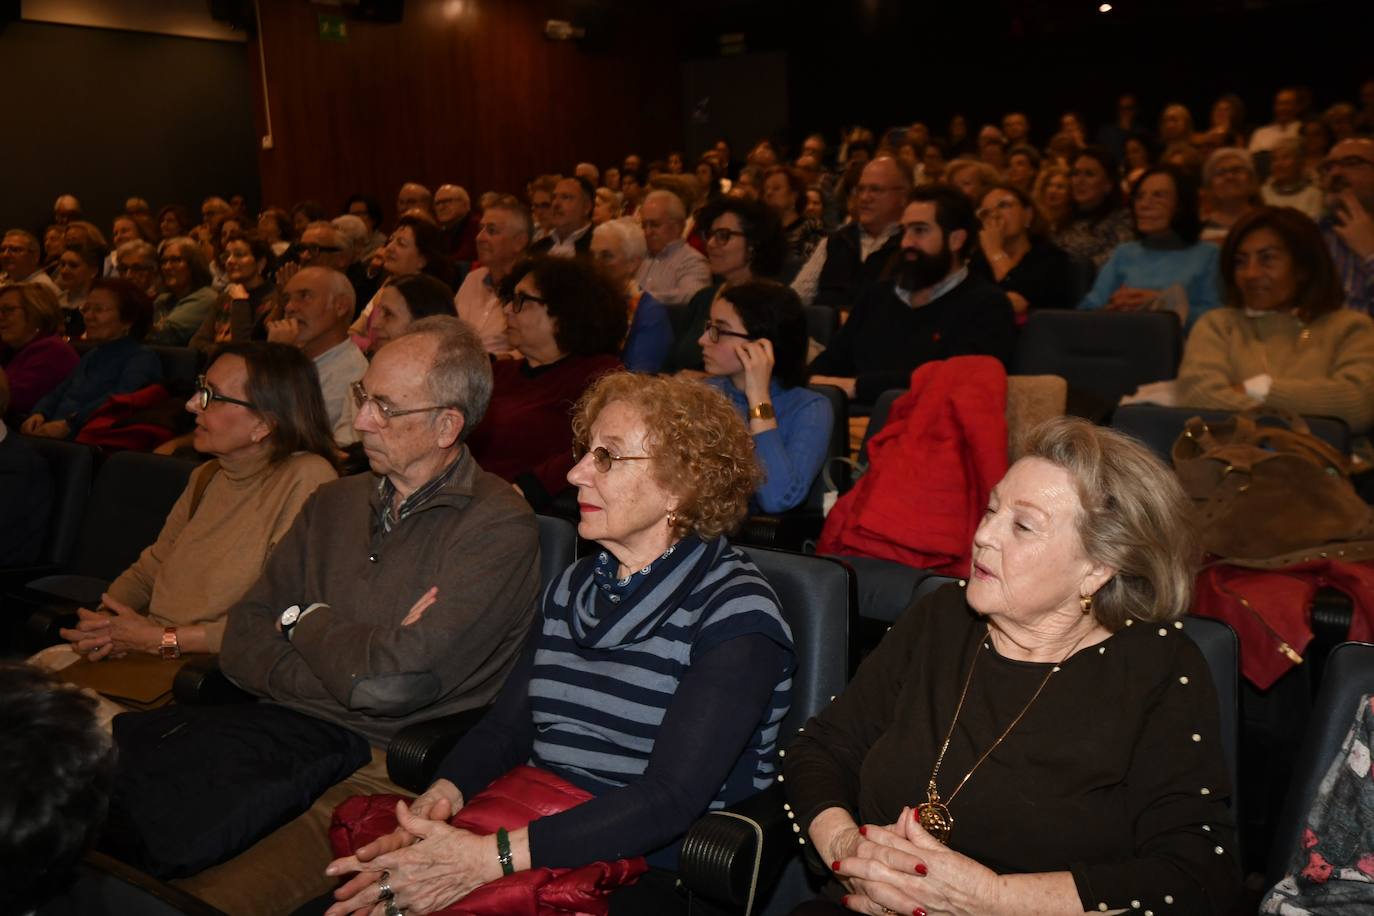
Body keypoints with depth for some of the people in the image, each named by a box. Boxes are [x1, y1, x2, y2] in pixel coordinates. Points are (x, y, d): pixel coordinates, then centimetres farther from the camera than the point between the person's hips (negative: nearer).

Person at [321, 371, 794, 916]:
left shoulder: (736, 615, -11)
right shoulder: (572, 589, 13)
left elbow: (669, 799, -20)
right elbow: (503, 730, 6)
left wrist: (489, 857, -26)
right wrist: (438, 800, -15)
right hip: (536, 843, 5)